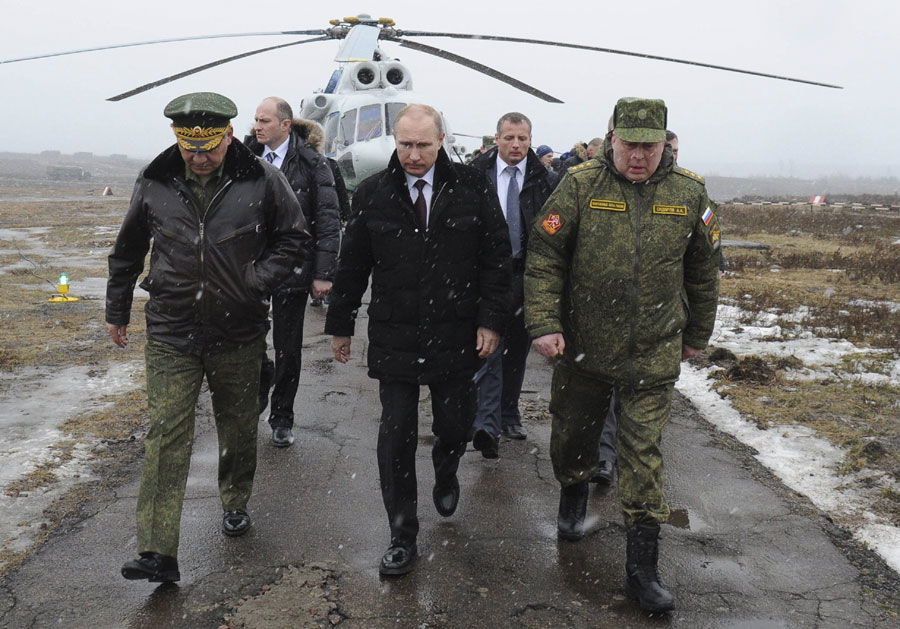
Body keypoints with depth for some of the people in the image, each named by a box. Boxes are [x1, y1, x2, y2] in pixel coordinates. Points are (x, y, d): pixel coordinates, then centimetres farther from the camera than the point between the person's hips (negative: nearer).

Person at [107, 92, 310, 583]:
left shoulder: (261, 182, -8)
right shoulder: (155, 183, -2)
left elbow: (293, 239, 3)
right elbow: (127, 251, 12)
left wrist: (258, 280, -10)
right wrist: (117, 310, 18)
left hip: (238, 335, 0)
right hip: (170, 335, 0)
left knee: (238, 428, 16)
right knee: (165, 437, -4)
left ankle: (235, 503, 42)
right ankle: (157, 553, -1)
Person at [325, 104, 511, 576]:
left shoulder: (471, 189, -2)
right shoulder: (372, 195, 0)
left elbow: (496, 256, 1)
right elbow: (353, 265, 7)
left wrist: (491, 320, -5)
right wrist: (341, 325, 10)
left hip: (457, 337, 0)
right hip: (394, 338, 0)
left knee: (454, 426, 13)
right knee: (396, 437, 1)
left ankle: (445, 477, 50)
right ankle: (402, 537, 16)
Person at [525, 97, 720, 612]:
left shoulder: (689, 194, 0)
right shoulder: (580, 187, -6)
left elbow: (703, 271, 11)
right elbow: (544, 257, -4)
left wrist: (697, 334, 16)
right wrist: (545, 323, -12)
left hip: (654, 356, 0)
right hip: (582, 349, 0)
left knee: (643, 455, 1)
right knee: (573, 435, 17)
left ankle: (643, 566, 12)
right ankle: (574, 498, 49)